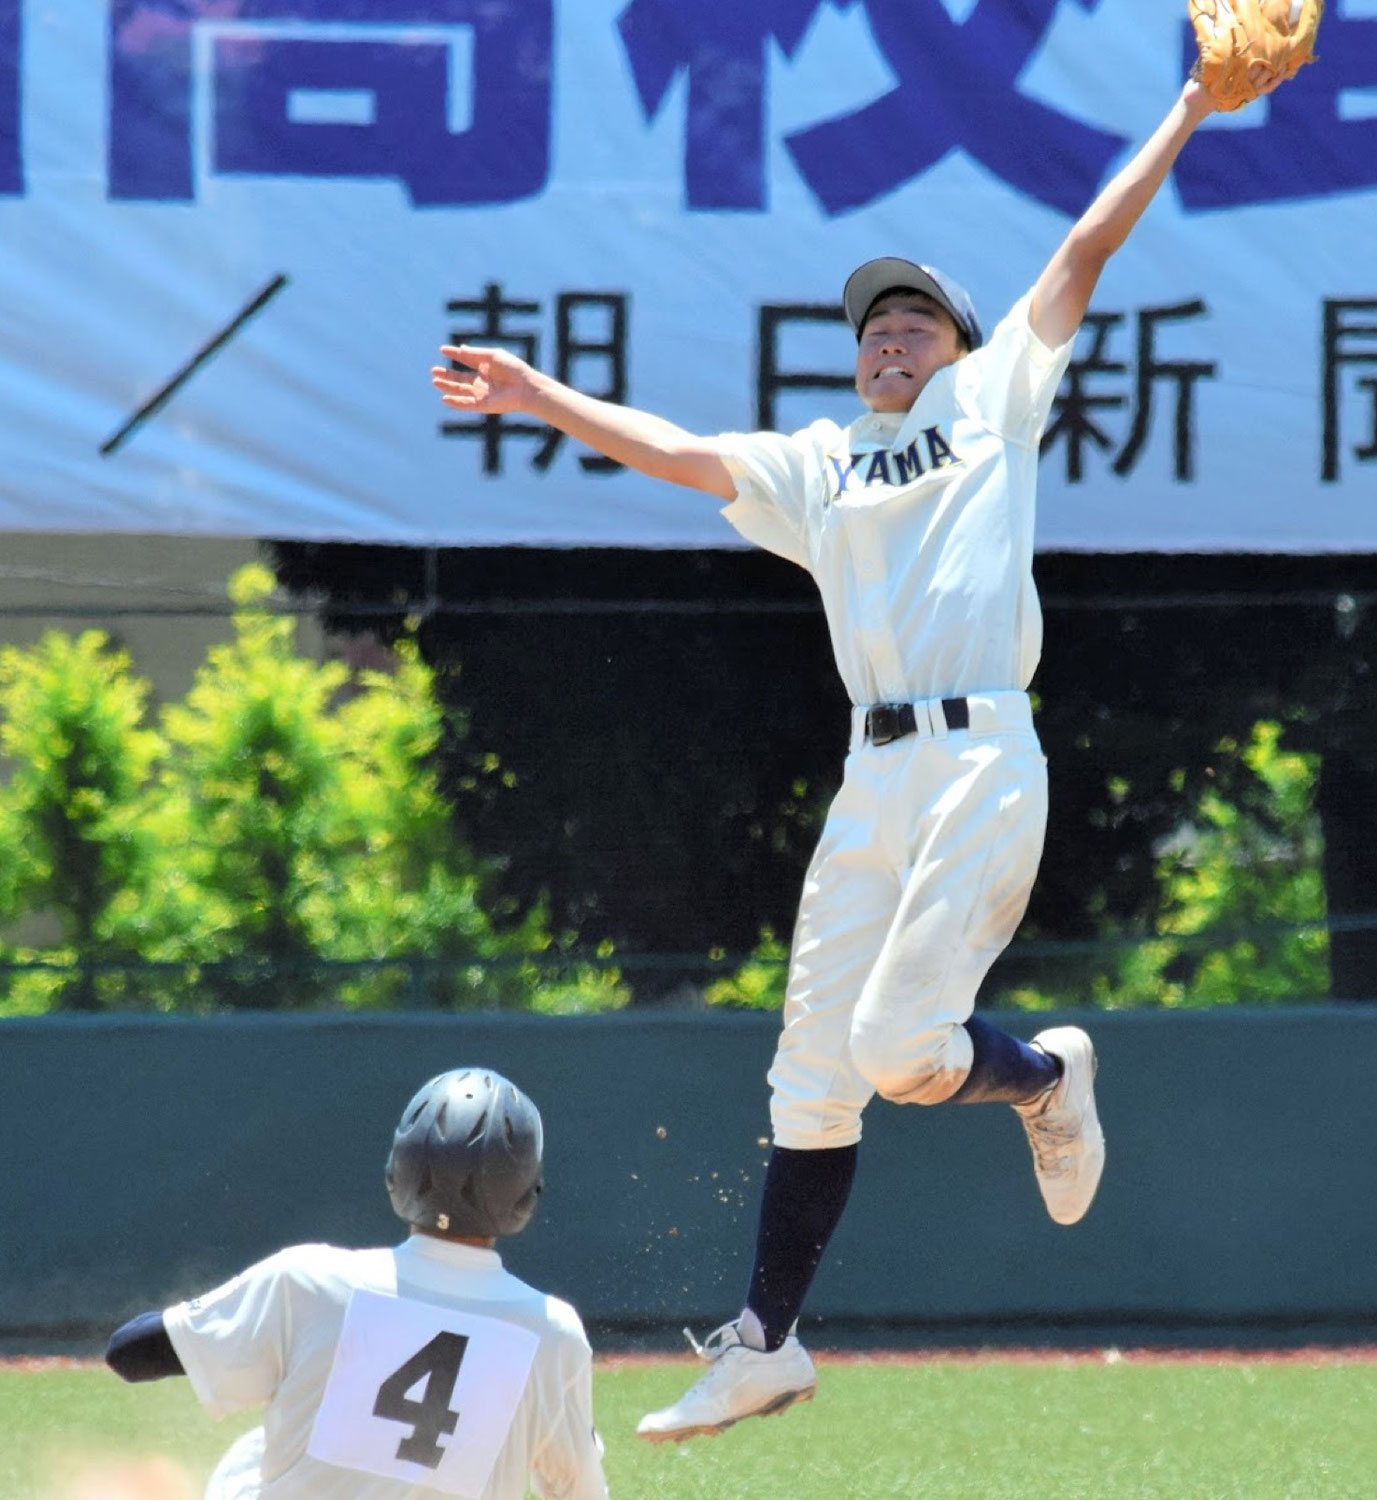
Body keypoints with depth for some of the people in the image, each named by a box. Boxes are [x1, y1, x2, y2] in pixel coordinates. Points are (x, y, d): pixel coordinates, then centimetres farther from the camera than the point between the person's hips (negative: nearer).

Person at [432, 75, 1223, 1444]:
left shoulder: (992, 403, 14)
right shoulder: (815, 467, 23)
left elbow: (1084, 253, 11)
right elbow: (677, 452, 16)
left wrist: (1189, 112, 11)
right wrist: (539, 398, 6)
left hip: (985, 761, -5)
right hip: (874, 780, 5)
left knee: (900, 1044, -17)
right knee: (813, 1070, 4)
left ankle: (1045, 1078, 15)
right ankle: (766, 1340, 10)